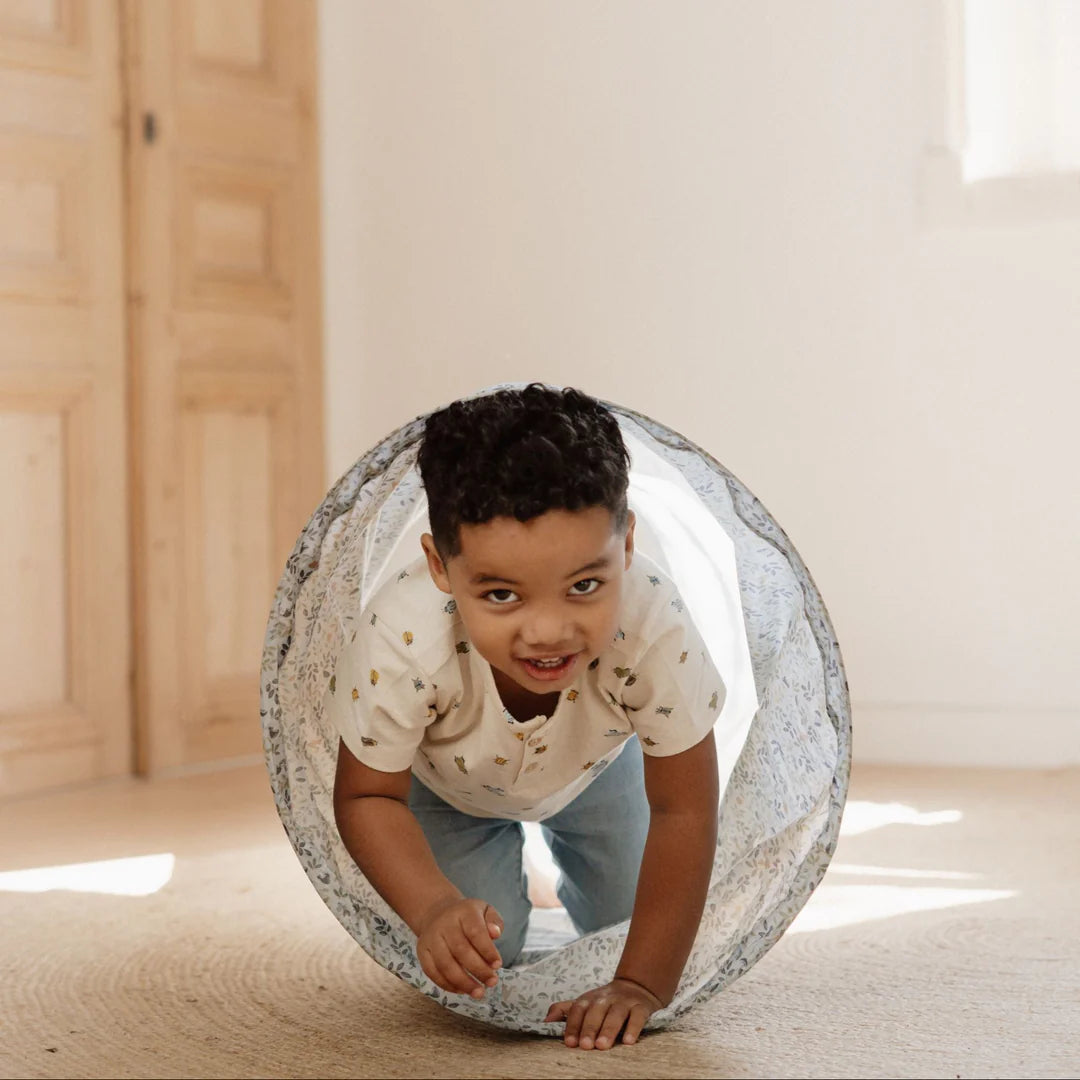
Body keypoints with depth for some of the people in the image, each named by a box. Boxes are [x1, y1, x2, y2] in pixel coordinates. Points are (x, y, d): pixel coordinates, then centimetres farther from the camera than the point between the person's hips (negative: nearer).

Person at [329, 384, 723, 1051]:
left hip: (594, 766, 1)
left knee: (619, 917, 11)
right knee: (486, 949, -8)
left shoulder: (655, 630, -44)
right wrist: (435, 909, -43)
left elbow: (683, 812, -31)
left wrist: (644, 984, -30)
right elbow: (367, 797, -26)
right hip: (446, 782, -1)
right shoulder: (403, 644, -45)